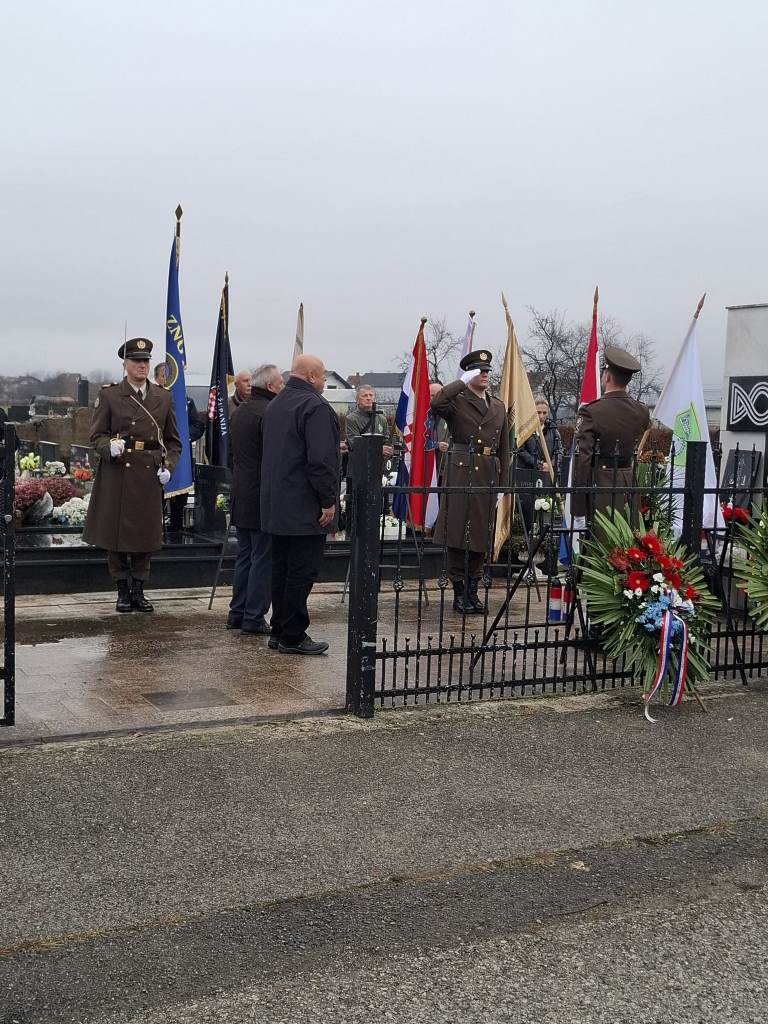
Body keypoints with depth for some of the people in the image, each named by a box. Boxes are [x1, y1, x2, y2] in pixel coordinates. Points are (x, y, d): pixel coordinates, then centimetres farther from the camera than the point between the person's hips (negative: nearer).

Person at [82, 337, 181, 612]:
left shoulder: (163, 398, 9)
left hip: (150, 474, 2)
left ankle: (139, 591, 16)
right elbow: (97, 435, 0)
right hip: (117, 473, -2)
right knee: (116, 532, 1)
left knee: (145, 533, 5)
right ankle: (123, 592, 13)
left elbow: (173, 440, 13)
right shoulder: (109, 396, 1)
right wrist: (110, 446, -21)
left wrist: (168, 466, -2)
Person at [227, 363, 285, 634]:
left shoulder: (238, 412, 14)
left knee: (244, 557, 15)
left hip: (240, 495, 9)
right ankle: (254, 617, -2)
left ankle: (237, 612, 18)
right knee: (263, 559, -3)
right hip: (263, 497, -9)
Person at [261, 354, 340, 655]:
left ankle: (279, 631, 20)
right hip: (305, 507, -9)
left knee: (281, 568, 14)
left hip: (276, 504, 9)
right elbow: (321, 459, -21)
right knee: (302, 571, -4)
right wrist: (328, 501, -16)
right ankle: (293, 637, -1)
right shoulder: (315, 407, -15)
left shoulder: (275, 405, 15)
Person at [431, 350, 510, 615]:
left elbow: (504, 449, 17)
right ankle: (460, 593, 3)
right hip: (461, 472, -5)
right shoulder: (457, 401, 0)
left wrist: (503, 484, 11)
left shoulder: (499, 407, 17)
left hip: (488, 474, 5)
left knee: (481, 534, 9)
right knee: (458, 532, -2)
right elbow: (436, 404, -24)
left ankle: (473, 590, 18)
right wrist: (464, 381, -17)